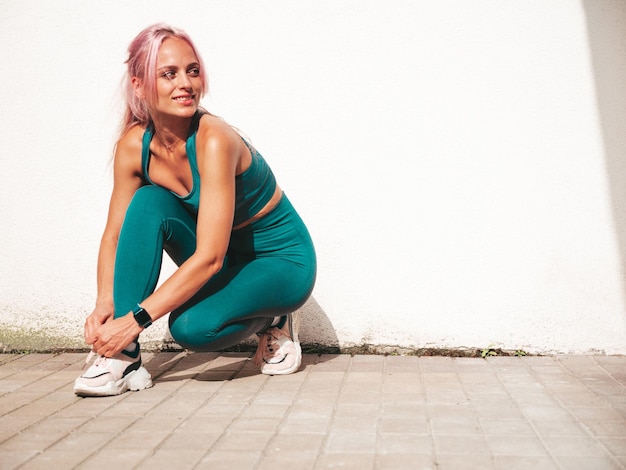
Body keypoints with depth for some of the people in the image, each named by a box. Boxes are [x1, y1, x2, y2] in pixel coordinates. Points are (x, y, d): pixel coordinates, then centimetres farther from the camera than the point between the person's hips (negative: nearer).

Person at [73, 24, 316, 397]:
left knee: (191, 327, -31)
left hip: (281, 261, -5)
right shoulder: (134, 146, -11)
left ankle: (273, 321, 3)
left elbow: (209, 257, -33)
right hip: (219, 260, 5)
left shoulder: (215, 140, -29)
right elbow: (115, 235, -5)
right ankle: (124, 357, -17)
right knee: (148, 202, -22)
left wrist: (134, 320, -34)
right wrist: (105, 304, -22)